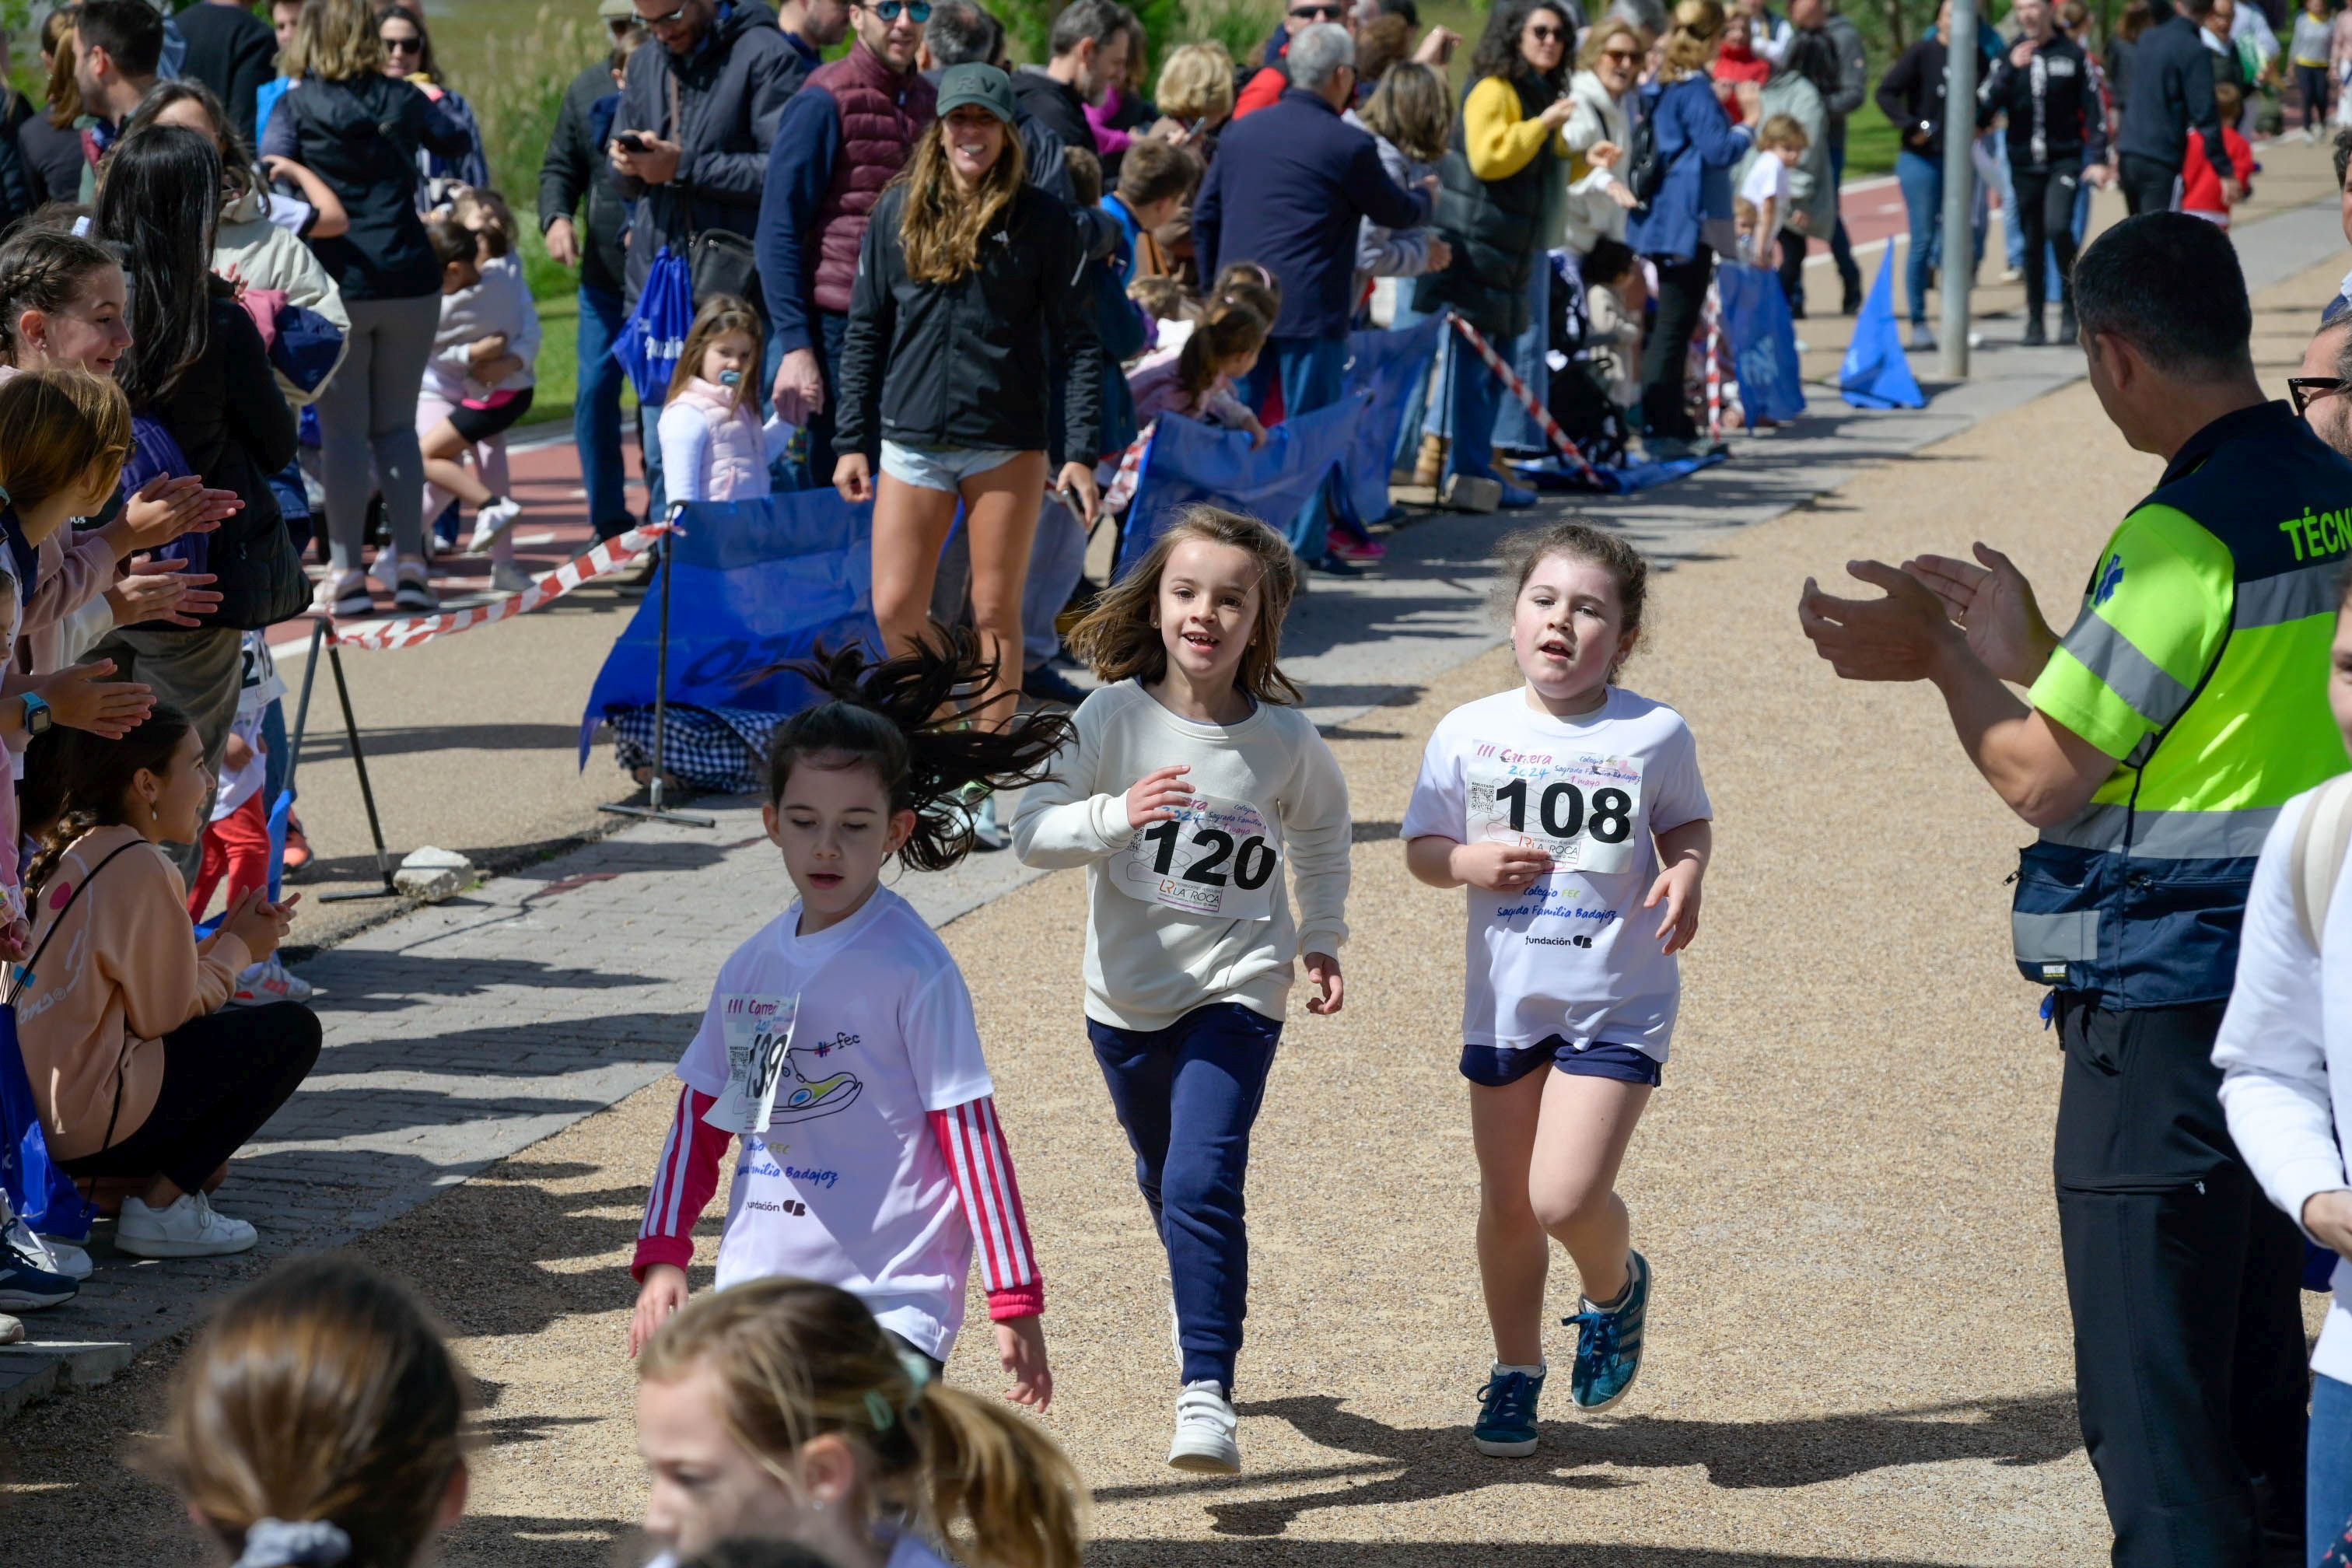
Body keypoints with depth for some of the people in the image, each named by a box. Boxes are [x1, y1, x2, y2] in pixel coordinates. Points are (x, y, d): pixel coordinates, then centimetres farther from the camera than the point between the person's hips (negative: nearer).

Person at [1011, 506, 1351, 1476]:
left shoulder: (1285, 739, -8)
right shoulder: (1113, 717, -11)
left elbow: (1322, 830, 15)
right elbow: (1031, 833, -15)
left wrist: (1321, 936, 9)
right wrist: (1116, 815, -31)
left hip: (1236, 994, -2)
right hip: (1127, 997, 2)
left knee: (1201, 1184, -19)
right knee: (1163, 1182, 22)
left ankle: (1207, 1393, -17)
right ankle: (1207, 1322, 49)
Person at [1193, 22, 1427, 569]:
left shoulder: (1242, 131, 9)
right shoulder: (1348, 145, -8)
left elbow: (1204, 215, 12)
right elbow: (1395, 212, 5)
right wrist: (1425, 200, 28)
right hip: (1309, 311, -5)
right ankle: (1306, 543, 4)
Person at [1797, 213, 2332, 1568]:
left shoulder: (2185, 534, -19)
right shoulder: (2326, 495, 7)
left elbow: (2043, 778, -16)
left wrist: (1939, 654, -1)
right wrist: (2024, 648, 21)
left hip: (2164, 989, -9)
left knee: (2149, 1394, -2)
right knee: (2257, 1372, 19)